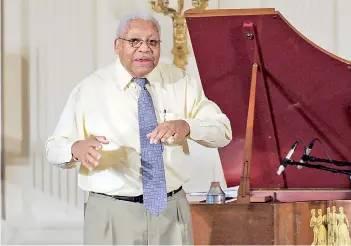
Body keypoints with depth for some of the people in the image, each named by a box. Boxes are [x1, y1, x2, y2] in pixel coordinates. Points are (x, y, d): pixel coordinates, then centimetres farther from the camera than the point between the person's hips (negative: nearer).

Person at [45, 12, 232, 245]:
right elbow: (55, 147, -3)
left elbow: (222, 130, 0)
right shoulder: (90, 89, -2)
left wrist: (186, 126, -21)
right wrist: (77, 148, -27)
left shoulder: (180, 81, 4)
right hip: (113, 215, -2)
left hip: (171, 211, 3)